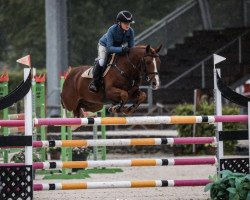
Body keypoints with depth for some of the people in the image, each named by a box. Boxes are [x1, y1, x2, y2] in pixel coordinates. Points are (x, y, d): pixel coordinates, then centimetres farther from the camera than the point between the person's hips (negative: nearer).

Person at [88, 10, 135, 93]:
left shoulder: (130, 31, -22)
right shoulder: (112, 30, -36)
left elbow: (131, 46, -13)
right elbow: (109, 48, -39)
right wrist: (121, 49, -53)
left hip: (119, 47, 5)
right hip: (104, 45, -5)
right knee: (101, 61, -27)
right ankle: (95, 83, -17)